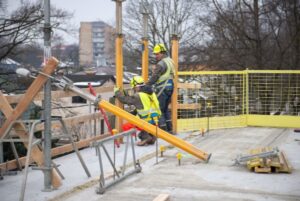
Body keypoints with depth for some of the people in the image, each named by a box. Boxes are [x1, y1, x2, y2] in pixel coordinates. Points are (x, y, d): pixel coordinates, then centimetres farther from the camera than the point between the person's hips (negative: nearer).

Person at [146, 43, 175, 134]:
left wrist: (146, 86, -13)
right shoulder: (170, 61, 14)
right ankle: (169, 129, 23)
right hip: (170, 87, 10)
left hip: (163, 88, -10)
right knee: (165, 109, 20)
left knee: (159, 109, -3)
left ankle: (163, 130, -4)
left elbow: (154, 78, -18)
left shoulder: (161, 64, -16)